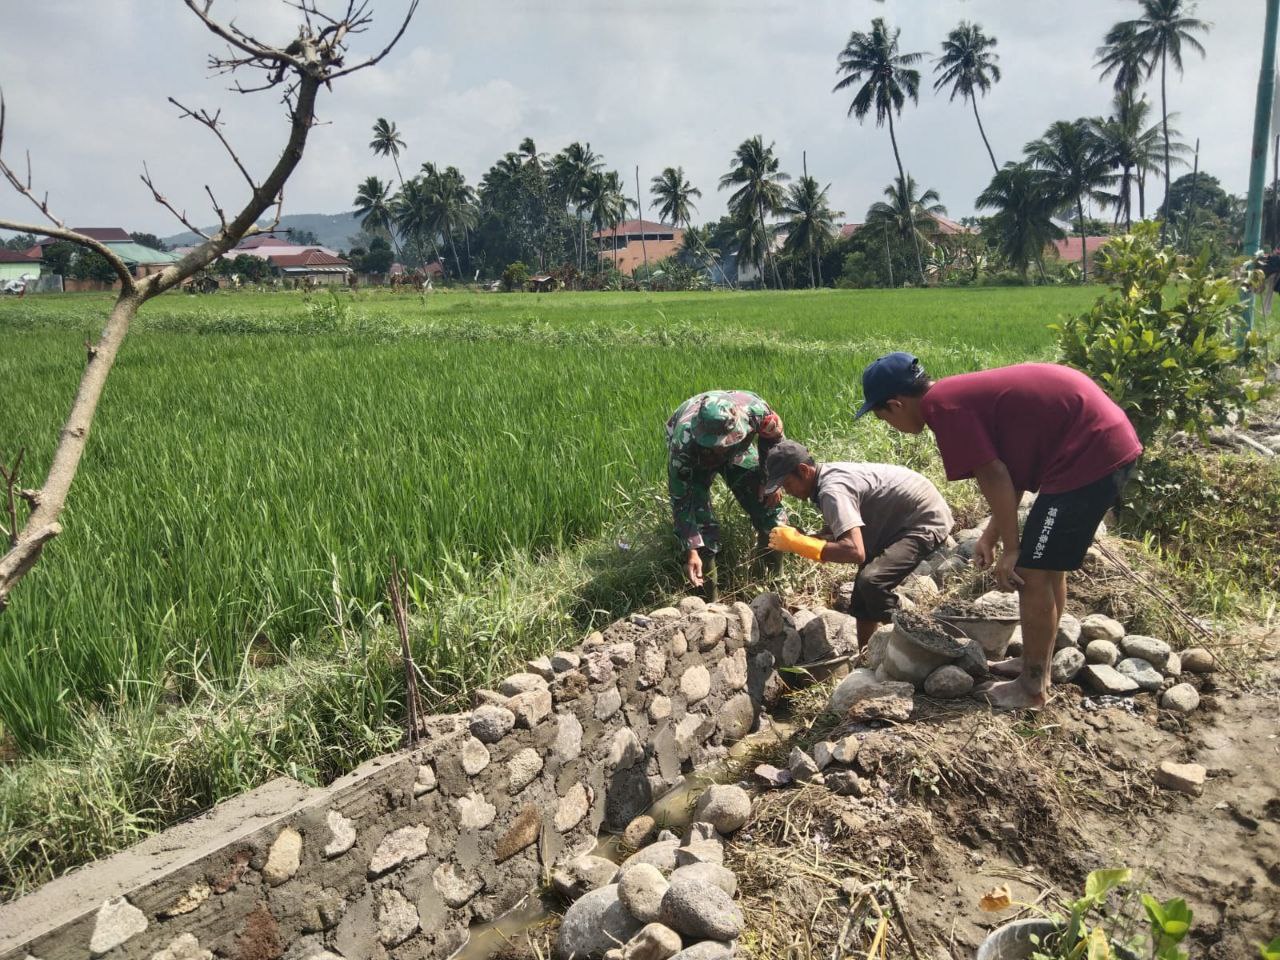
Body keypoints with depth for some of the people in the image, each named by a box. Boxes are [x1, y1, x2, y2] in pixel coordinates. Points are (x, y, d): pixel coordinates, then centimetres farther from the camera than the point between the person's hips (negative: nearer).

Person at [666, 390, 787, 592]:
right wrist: (691, 551, -35)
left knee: (770, 510, 0)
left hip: (738, 449, 3)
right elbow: (680, 500, -32)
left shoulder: (754, 409, -39)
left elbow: (774, 438, -12)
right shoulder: (683, 443, -43)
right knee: (701, 526, -16)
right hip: (695, 458, -3)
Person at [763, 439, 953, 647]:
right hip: (903, 520, 10)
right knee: (864, 588, 12)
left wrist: (796, 543, -33)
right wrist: (795, 539, -8)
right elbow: (834, 532, 10)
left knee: (872, 582, -27)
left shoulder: (832, 491, -30)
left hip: (927, 520, -10)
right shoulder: (828, 476, 0)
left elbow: (854, 551, -41)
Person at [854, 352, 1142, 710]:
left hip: (1088, 452, -10)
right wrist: (991, 536, 20)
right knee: (1049, 565, 19)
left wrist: (1011, 548, -7)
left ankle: (1033, 687, 12)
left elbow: (994, 476, -15)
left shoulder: (941, 406, -14)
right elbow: (1010, 469, 18)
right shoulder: (961, 393, 14)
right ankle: (1037, 663, 32)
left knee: (1032, 572, -1)